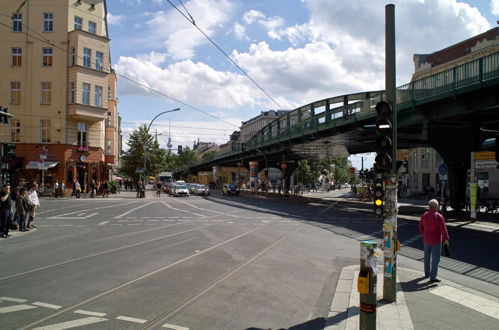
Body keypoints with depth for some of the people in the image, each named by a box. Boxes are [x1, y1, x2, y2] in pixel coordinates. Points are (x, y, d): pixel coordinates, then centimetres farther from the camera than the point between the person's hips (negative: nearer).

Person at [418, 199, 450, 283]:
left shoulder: (424, 215, 1)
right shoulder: (439, 216, -16)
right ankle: (432, 277, -1)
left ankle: (427, 273, 32)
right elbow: (443, 229, -16)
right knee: (435, 259, 0)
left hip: (426, 240, 6)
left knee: (427, 257, 20)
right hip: (436, 241, -6)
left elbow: (420, 227, 9)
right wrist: (446, 239, -5)